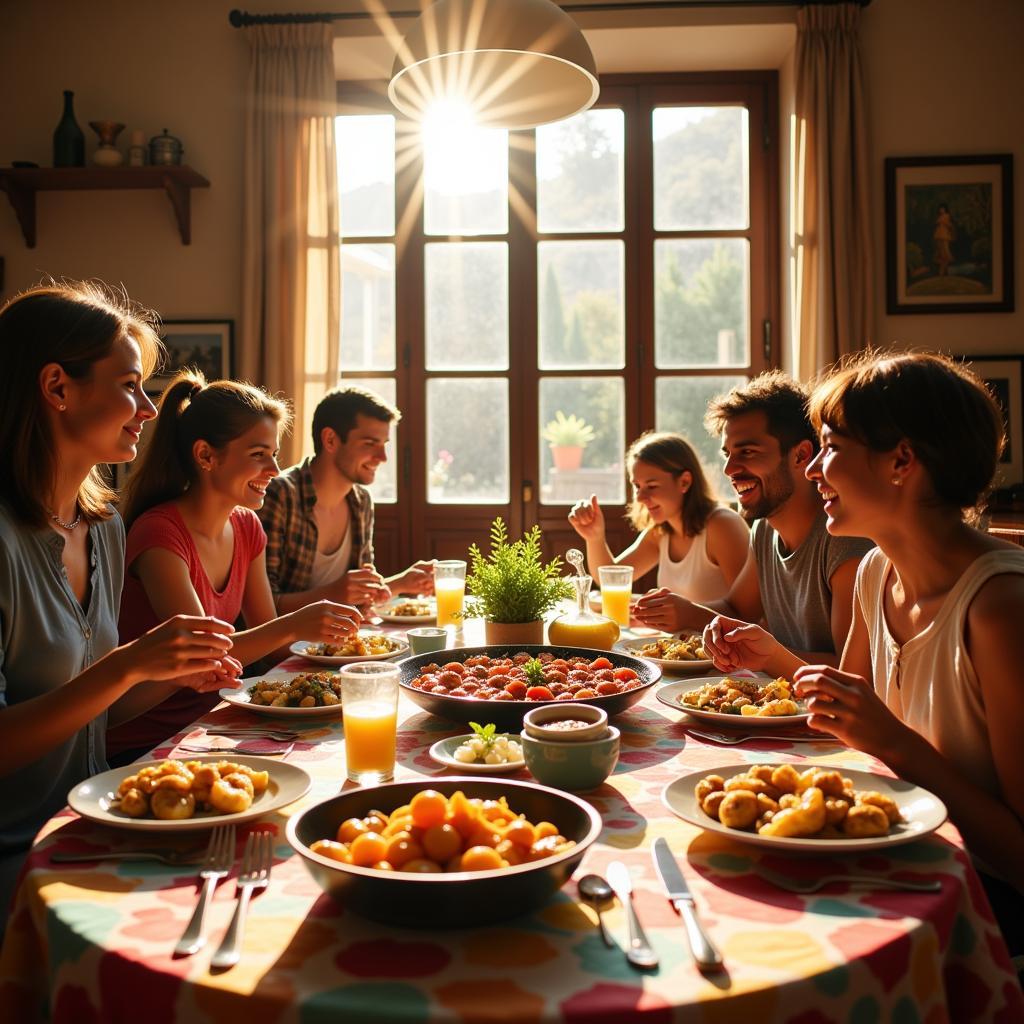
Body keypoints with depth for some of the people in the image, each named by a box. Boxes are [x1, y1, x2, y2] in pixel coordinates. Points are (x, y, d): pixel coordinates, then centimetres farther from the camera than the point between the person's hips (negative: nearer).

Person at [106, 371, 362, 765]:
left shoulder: (246, 527, 5)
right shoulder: (160, 533, -18)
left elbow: (266, 633, 8)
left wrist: (322, 626, -11)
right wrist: (291, 627, -38)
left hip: (208, 725, 7)